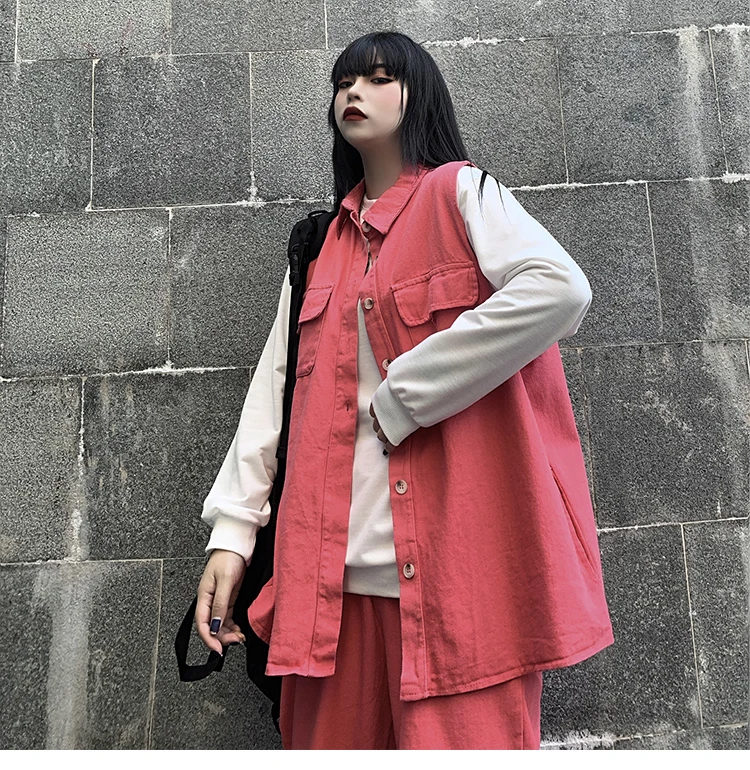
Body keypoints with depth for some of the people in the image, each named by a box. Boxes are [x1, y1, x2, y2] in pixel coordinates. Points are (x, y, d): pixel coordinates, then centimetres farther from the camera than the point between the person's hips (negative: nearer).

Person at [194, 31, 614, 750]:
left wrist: (400, 397, -14)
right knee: (330, 742, 12)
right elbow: (275, 388, 13)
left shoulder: (462, 194, 3)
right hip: (337, 565, 5)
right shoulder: (321, 246, 18)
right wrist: (231, 529, 4)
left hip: (459, 560, -5)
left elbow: (560, 290, -17)